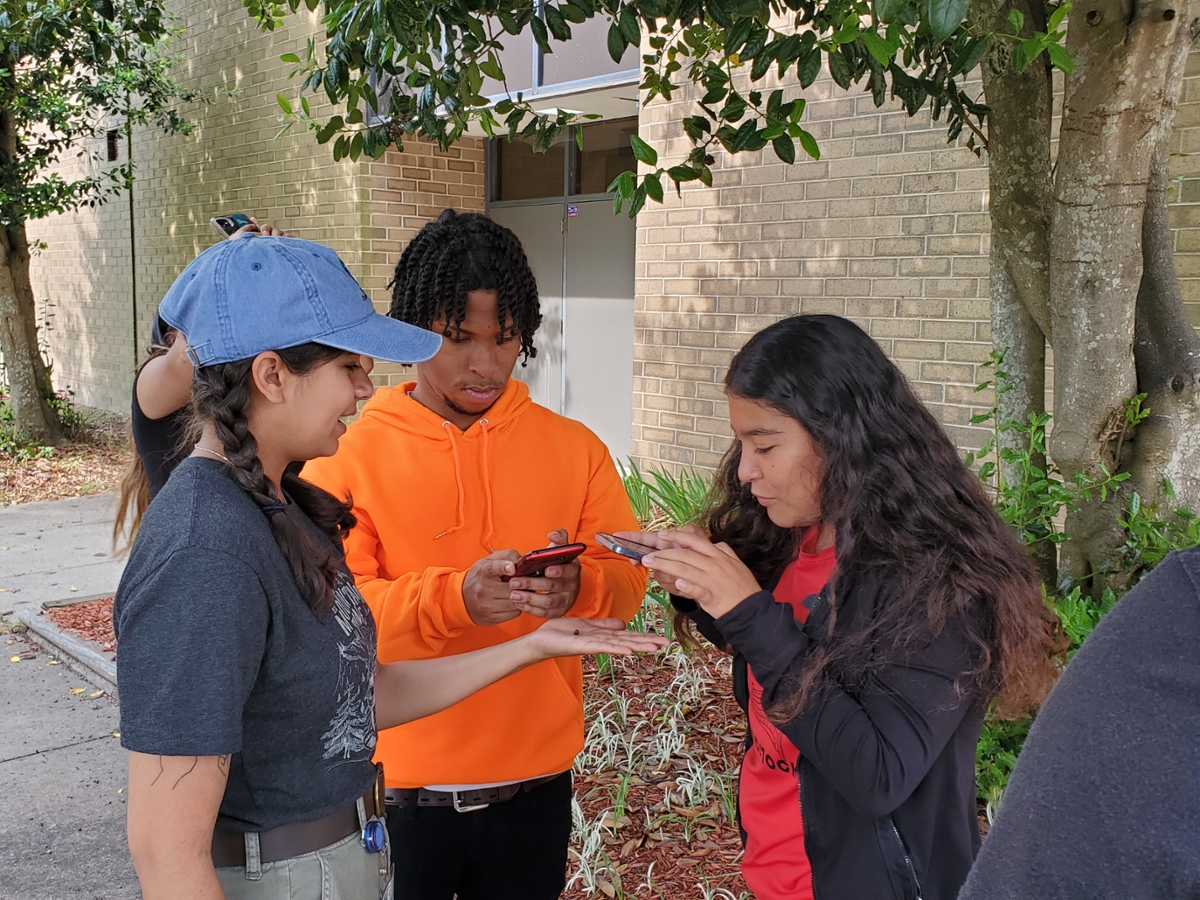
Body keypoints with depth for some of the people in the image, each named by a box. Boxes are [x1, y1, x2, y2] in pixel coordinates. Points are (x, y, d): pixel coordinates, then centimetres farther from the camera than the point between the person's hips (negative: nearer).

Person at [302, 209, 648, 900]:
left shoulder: (575, 448, 1)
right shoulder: (345, 457, -6)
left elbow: (628, 580, -1)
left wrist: (577, 588, -24)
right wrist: (452, 598, -31)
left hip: (537, 783, 2)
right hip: (399, 783, -2)